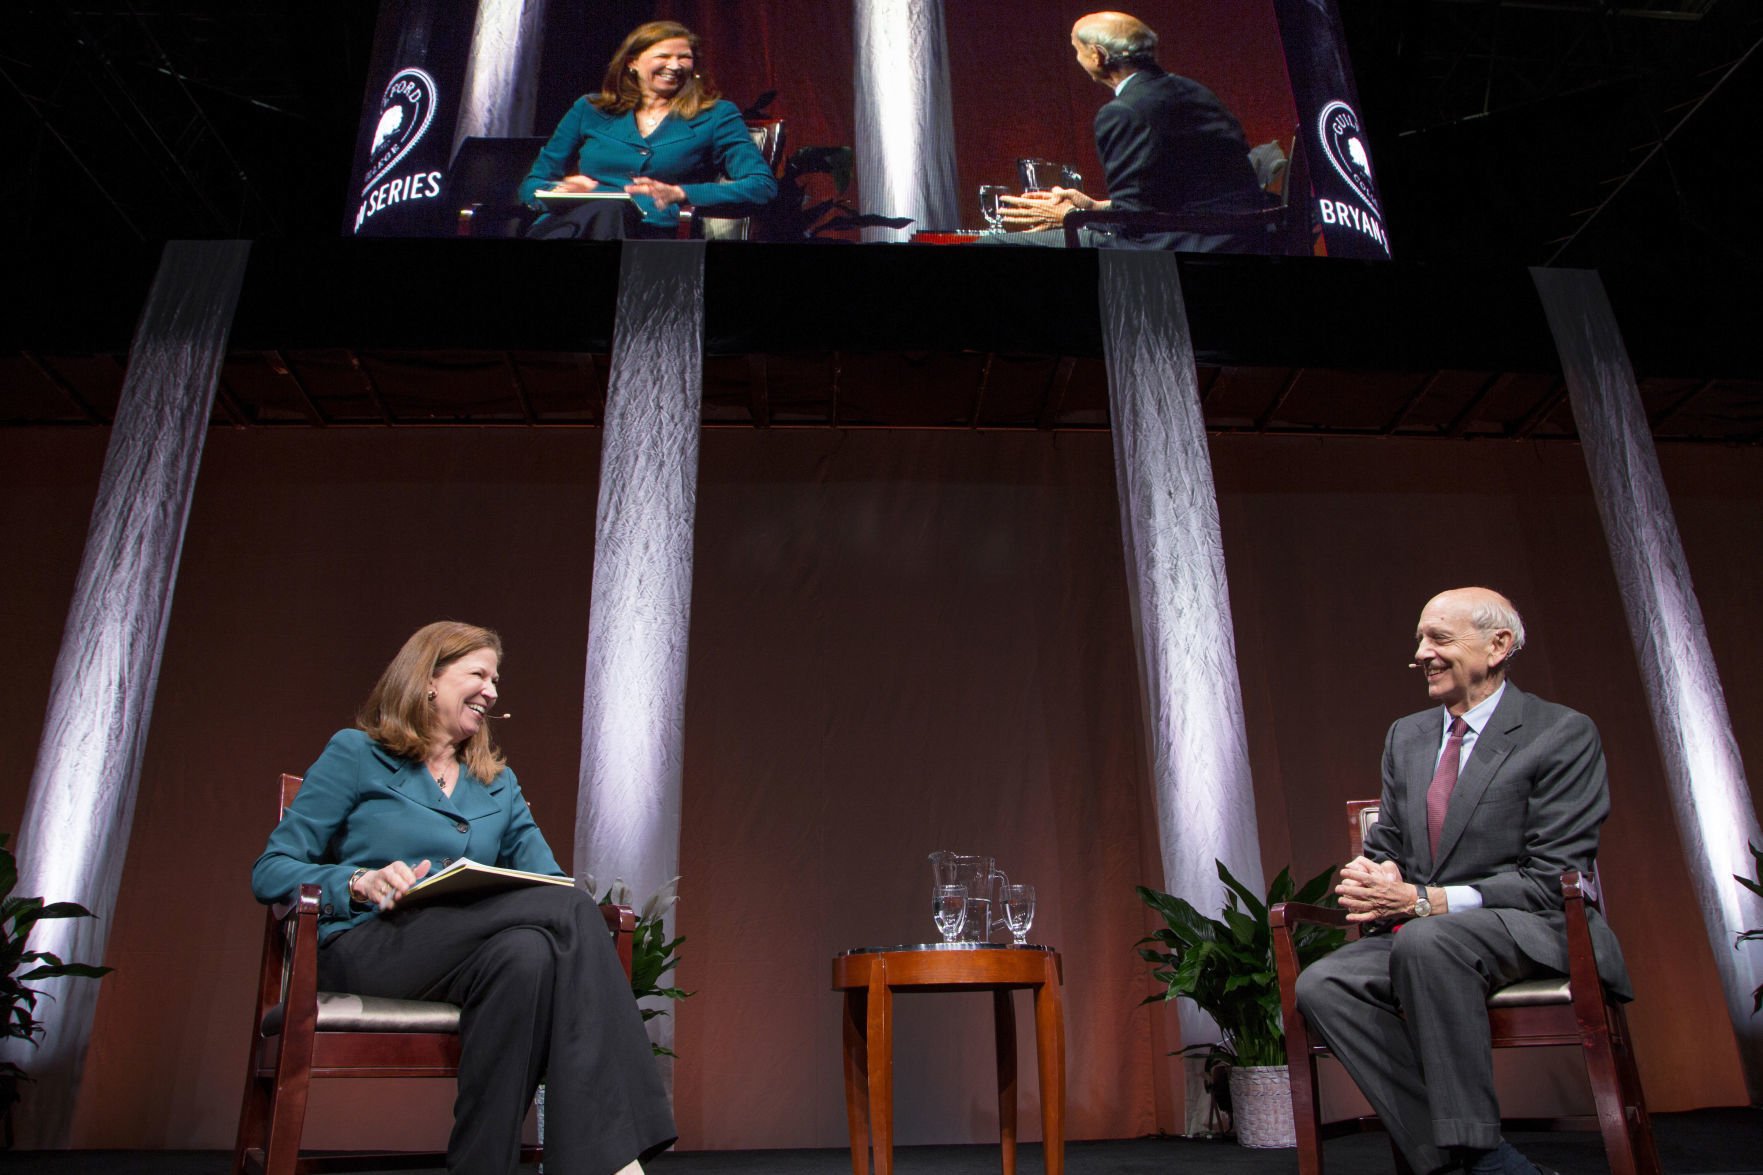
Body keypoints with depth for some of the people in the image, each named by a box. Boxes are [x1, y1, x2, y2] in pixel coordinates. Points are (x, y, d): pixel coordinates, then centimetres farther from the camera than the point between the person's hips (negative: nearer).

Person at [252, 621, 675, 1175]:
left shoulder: (498, 782, 22)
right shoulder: (355, 755, 9)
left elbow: (544, 876, 13)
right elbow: (269, 872, 3)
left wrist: (563, 898, -12)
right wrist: (359, 882, -17)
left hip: (475, 953, 4)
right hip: (366, 946, -4)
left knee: (528, 953, -36)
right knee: (572, 909, -29)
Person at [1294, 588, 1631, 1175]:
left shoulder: (1563, 735, -4)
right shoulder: (1406, 736, 15)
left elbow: (1554, 878, -12)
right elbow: (1383, 845, 18)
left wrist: (1422, 900, -21)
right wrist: (1374, 881, -9)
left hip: (1535, 931, -6)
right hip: (1419, 935, 6)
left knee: (1427, 941, -37)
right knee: (1320, 985, -22)